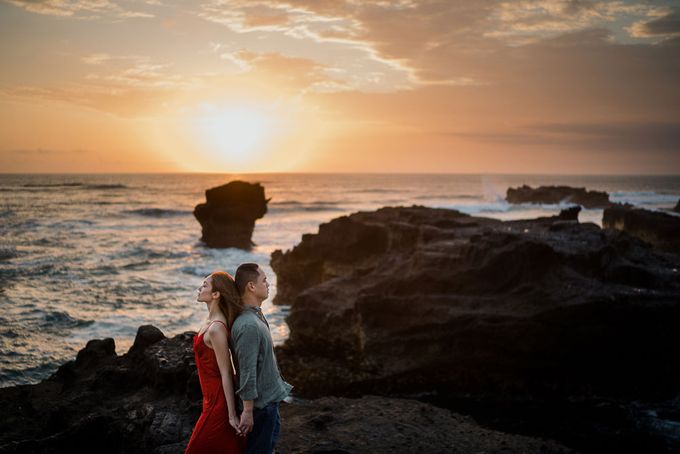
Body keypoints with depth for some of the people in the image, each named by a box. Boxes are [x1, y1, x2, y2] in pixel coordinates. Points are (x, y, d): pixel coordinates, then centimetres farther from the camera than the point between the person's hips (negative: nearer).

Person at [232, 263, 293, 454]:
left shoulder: (256, 316, 5)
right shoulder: (249, 325, -27)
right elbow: (247, 372, -27)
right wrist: (248, 411, -24)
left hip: (270, 399, 10)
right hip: (261, 403, -10)